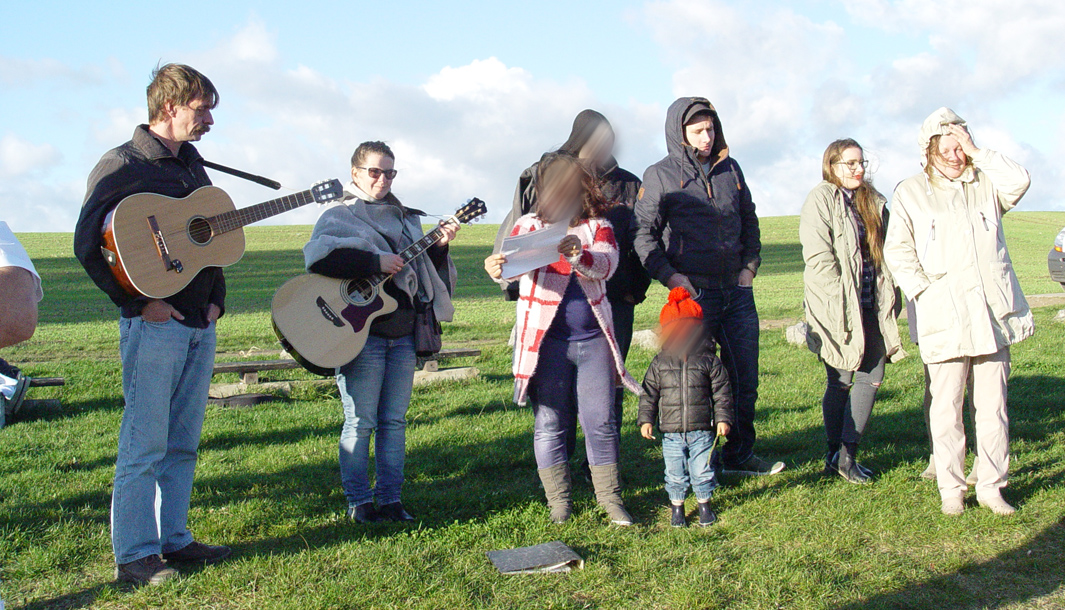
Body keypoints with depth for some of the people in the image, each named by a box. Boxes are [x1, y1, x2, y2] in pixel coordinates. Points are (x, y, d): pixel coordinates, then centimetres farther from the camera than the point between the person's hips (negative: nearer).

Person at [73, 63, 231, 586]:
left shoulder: (192, 162, 15)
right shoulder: (122, 165, -8)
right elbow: (87, 244, -13)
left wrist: (216, 299, 12)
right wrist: (139, 302, -14)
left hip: (200, 324, 8)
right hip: (154, 323, -7)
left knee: (183, 442, 13)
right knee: (145, 444, -3)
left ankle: (173, 538, 23)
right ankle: (134, 556, 6)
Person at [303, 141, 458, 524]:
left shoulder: (406, 218, 18)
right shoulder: (339, 215, 0)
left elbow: (422, 269, 21)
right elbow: (316, 256, -20)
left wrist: (439, 246, 1)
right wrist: (375, 262, -21)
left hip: (403, 333, 6)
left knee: (394, 420, 9)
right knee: (360, 422, 0)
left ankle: (391, 499, 17)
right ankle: (359, 502, 11)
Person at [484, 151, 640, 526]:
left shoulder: (597, 226, 6)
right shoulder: (529, 226, 3)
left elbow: (606, 264, -14)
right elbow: (514, 261, -14)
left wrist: (578, 255, -36)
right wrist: (497, 268, -39)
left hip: (593, 338, 1)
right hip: (546, 340, -1)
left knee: (602, 421, 4)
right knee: (550, 423, 4)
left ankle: (609, 497, 16)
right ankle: (558, 501, 17)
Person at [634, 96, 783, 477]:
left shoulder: (730, 169, 13)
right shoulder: (660, 176, -1)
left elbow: (749, 220, 21)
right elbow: (643, 234, -3)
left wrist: (750, 265, 9)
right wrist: (669, 275, -14)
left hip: (738, 292, 5)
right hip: (694, 293, -5)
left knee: (745, 379, 10)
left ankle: (740, 455, 24)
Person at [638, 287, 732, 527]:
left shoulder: (709, 361, -1)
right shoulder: (660, 364, 2)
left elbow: (721, 392, 2)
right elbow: (649, 394, 6)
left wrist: (723, 418, -4)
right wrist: (646, 420, -1)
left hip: (702, 429, -1)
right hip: (671, 432, 1)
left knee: (702, 470, 4)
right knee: (675, 472, 7)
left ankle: (704, 504, 24)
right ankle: (677, 506, 24)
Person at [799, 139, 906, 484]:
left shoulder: (873, 201, 16)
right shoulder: (821, 199, -6)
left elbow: (882, 251, 22)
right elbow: (818, 256, -14)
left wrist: (886, 296, 11)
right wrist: (844, 297, -16)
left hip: (870, 306, 6)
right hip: (836, 309, -6)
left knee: (873, 377, 2)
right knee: (841, 381, 1)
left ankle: (847, 453, 10)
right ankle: (836, 455, 13)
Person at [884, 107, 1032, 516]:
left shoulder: (986, 184, 14)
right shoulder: (910, 193, 8)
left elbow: (1019, 181, -8)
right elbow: (896, 251, 4)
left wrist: (976, 152, -3)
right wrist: (923, 290, -7)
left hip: (993, 314, 2)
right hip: (945, 318, -2)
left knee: (993, 406, 5)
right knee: (946, 409, 0)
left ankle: (991, 487, 14)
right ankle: (951, 489, 11)